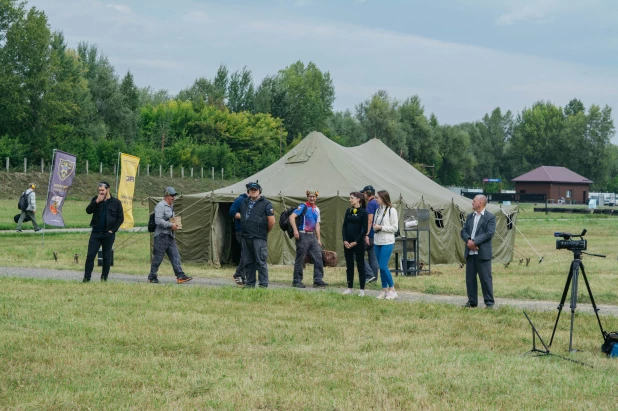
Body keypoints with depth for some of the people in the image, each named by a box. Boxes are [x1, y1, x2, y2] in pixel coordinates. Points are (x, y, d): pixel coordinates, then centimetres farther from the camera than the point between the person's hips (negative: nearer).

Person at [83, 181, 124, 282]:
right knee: (90, 255, -4)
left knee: (107, 257, 5)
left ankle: (104, 278, 11)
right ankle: (86, 278, -2)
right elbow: (88, 210, -4)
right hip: (96, 232, 2)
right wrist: (96, 202, -16)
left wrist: (113, 230, -8)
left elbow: (120, 218, 0)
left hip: (108, 234, -2)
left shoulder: (116, 202, 1)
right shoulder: (95, 200, 9)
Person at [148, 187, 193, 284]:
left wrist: (176, 225, 11)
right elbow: (158, 220, -20)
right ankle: (152, 277, 6)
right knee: (158, 257, -3)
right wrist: (171, 225, -20)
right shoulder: (160, 206, -10)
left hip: (171, 236, 9)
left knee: (175, 256, 0)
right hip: (162, 236, -9)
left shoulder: (171, 206, 20)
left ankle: (180, 276, -6)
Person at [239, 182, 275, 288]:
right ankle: (250, 283, 17)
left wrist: (265, 232, 6)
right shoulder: (244, 203, 15)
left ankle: (263, 284, -4)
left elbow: (272, 222, -5)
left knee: (260, 262, -6)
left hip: (259, 238, -6)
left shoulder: (266, 204, -3)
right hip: (246, 237, 6)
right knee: (247, 262, 9)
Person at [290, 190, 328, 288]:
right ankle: (297, 281, 5)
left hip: (312, 236, 7)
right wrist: (295, 230, -24)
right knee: (300, 259, -1)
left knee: (318, 257, 1)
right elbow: (292, 217, -16)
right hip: (303, 236, -7)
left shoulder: (316, 209, 15)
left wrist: (318, 239, 16)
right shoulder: (303, 207, -6)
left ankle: (318, 280, 4)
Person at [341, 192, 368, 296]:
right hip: (347, 242, 5)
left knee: (360, 265, 1)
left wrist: (356, 242, -12)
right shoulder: (348, 211, 9)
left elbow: (364, 229, -8)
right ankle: (349, 288, 17)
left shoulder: (363, 212, -6)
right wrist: (344, 240, -3)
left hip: (358, 243, -5)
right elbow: (344, 226, 9)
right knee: (349, 265, 10)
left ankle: (362, 289, 5)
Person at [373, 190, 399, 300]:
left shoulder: (391, 210, -8)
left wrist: (381, 227, -13)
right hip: (377, 241, 7)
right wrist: (375, 227, -1)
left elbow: (395, 228, -9)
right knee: (381, 267, 7)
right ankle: (384, 290, 14)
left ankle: (392, 289, 0)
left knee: (383, 266, -12)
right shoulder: (378, 210, 13)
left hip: (387, 242, -7)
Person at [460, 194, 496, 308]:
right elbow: (463, 231, 10)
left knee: (485, 278, -3)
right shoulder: (470, 216, 15)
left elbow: (489, 233, -13)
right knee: (470, 278, 8)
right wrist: (468, 240, -11)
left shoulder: (490, 217, -4)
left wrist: (475, 241, -17)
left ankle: (489, 302, 4)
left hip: (483, 253, -6)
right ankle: (472, 301, 17)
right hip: (470, 252, 6)